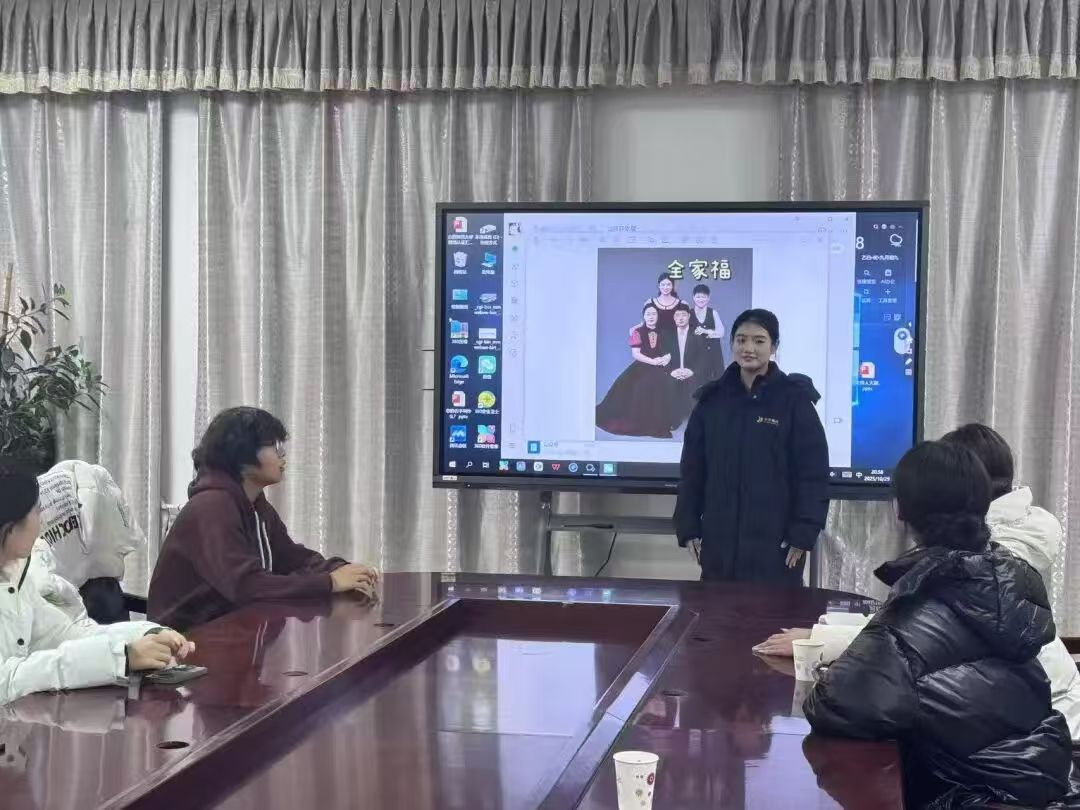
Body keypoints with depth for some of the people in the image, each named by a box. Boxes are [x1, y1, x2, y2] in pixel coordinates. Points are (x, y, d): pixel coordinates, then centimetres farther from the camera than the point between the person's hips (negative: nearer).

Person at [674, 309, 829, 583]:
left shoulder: (794, 399, -3)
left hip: (776, 543, -3)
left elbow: (813, 474, -5)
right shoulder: (712, 400, 8)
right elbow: (692, 470, 11)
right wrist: (688, 528, 5)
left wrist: (803, 534, -10)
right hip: (719, 541, 4)